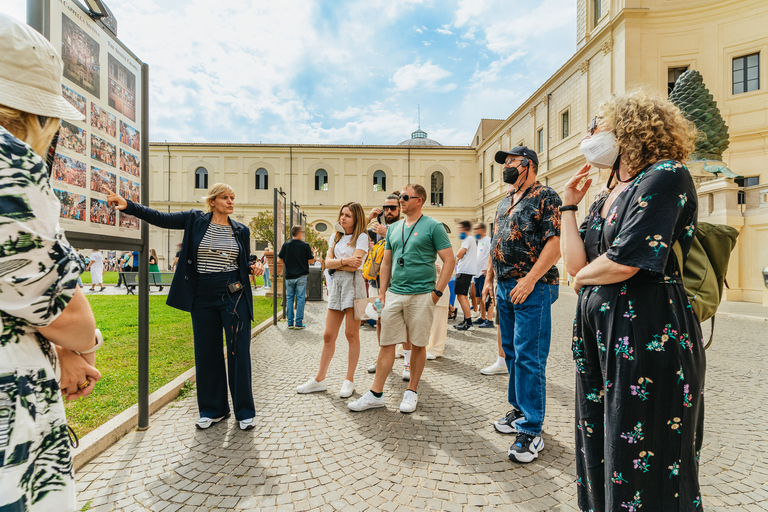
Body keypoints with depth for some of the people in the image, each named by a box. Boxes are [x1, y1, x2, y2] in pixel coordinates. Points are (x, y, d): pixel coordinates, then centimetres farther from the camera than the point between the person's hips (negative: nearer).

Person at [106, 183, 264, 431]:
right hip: (203, 298, 1)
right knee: (207, 354, 10)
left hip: (234, 296, 0)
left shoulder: (241, 230, 7)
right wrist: (128, 205, -14)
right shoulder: (195, 220, 3)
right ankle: (213, 410, 27)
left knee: (239, 352, 0)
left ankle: (244, 412, 14)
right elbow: (161, 219, -2)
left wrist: (253, 267, -7)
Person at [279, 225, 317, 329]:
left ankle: (290, 322, 13)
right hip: (301, 276, -3)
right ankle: (299, 323, 5)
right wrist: (314, 253, 15)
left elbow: (280, 259, 7)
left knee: (289, 298, 11)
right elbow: (311, 261, -4)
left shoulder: (286, 245, 0)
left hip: (289, 276, 3)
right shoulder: (305, 245, -8)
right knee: (300, 299, 4)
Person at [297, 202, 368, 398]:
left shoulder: (361, 237, -1)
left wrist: (335, 263, -2)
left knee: (351, 334, 1)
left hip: (353, 284, -5)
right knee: (328, 335, 6)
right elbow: (328, 262, 6)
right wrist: (344, 261, -10)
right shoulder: (335, 237, 17)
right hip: (336, 283, 5)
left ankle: (349, 380, 14)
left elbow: (355, 265, -14)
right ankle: (319, 379, 16)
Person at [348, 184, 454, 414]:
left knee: (418, 345, 7)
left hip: (421, 295, -4)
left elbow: (449, 261, -6)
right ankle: (376, 394, 15)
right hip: (394, 294, 5)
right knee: (387, 344, 6)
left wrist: (437, 292, -10)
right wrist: (382, 292, 11)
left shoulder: (433, 226, -3)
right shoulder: (394, 228, 14)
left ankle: (411, 392, 23)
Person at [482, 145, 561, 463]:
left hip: (531, 289, -8)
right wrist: (489, 278, 15)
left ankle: (531, 431, 6)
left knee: (528, 357, -5)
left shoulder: (545, 197, -7)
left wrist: (529, 280, -21)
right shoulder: (504, 202, 18)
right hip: (504, 288, 8)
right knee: (511, 352, 15)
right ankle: (520, 410, 31)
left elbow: (556, 243, -16)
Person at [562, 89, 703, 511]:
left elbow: (625, 262, -19)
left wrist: (583, 277, -1)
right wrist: (568, 205, 8)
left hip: (650, 335, -8)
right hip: (599, 333, 8)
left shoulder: (667, 176, -9)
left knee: (647, 461, 7)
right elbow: (575, 264, 4)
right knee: (599, 447, 19)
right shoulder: (604, 198, 14)